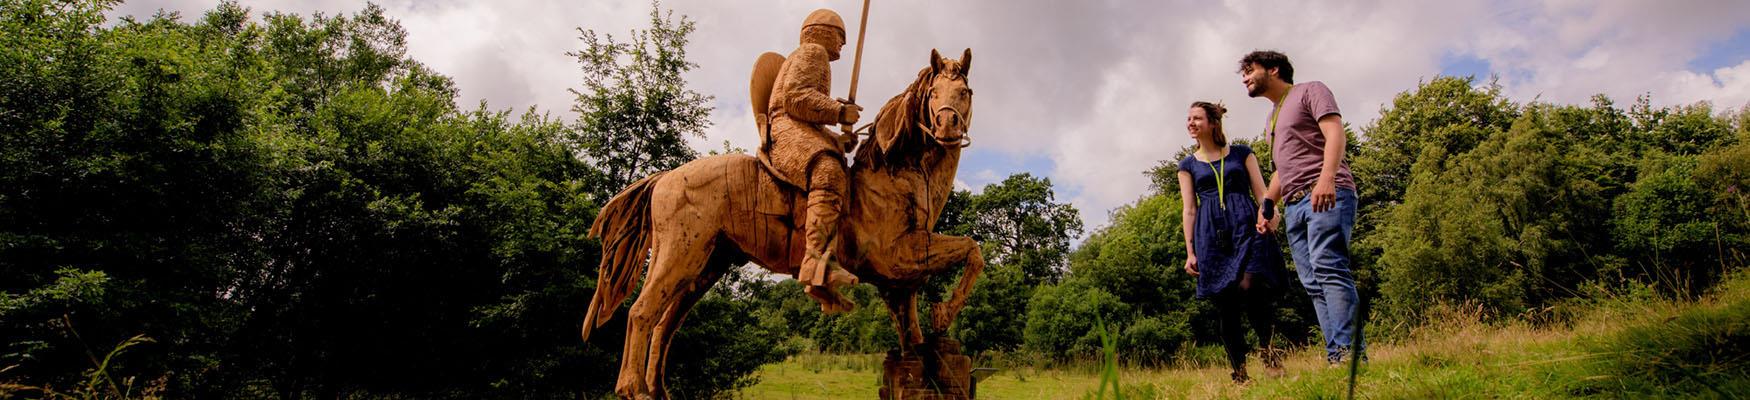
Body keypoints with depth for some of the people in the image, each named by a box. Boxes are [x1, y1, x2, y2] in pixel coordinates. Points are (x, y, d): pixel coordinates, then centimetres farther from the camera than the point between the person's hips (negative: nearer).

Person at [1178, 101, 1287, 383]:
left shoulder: (1242, 153, 13)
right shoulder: (1188, 165, 15)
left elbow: (1261, 193, 9)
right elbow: (1189, 210, 11)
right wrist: (1189, 252, 4)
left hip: (1247, 228, -1)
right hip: (1212, 236, 2)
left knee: (1249, 287, -25)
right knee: (1225, 307, -3)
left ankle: (1268, 349, -6)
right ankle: (1239, 371, 3)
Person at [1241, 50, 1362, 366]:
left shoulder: (1310, 91, 7)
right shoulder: (1272, 119, 30)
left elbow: (1335, 133, -8)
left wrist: (1327, 178, -24)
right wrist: (1266, 205, 20)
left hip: (1327, 196, -8)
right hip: (1294, 206, 8)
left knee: (1328, 268, -21)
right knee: (1313, 284, -2)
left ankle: (1348, 353, -27)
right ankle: (1336, 358, -6)